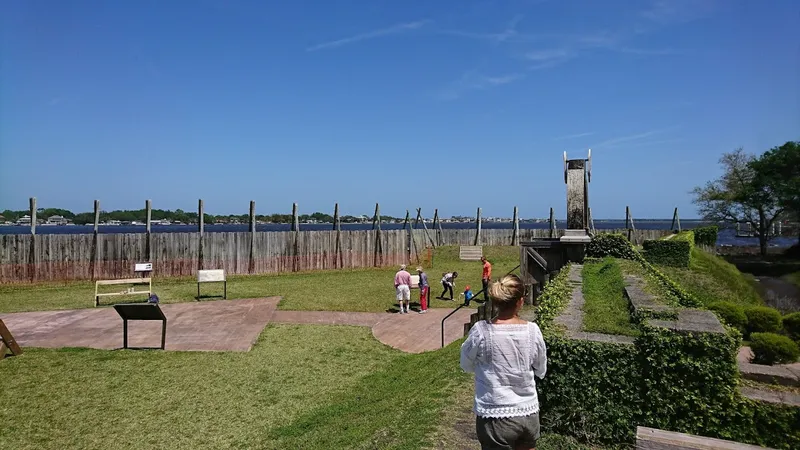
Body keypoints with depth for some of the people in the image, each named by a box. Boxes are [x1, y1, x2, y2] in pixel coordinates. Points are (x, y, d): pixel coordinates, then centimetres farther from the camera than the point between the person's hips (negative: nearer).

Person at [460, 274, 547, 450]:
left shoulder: (481, 331, -16)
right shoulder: (533, 330, -9)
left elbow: (466, 366, 1)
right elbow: (541, 371, 6)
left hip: (495, 417, -2)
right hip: (529, 415, 3)